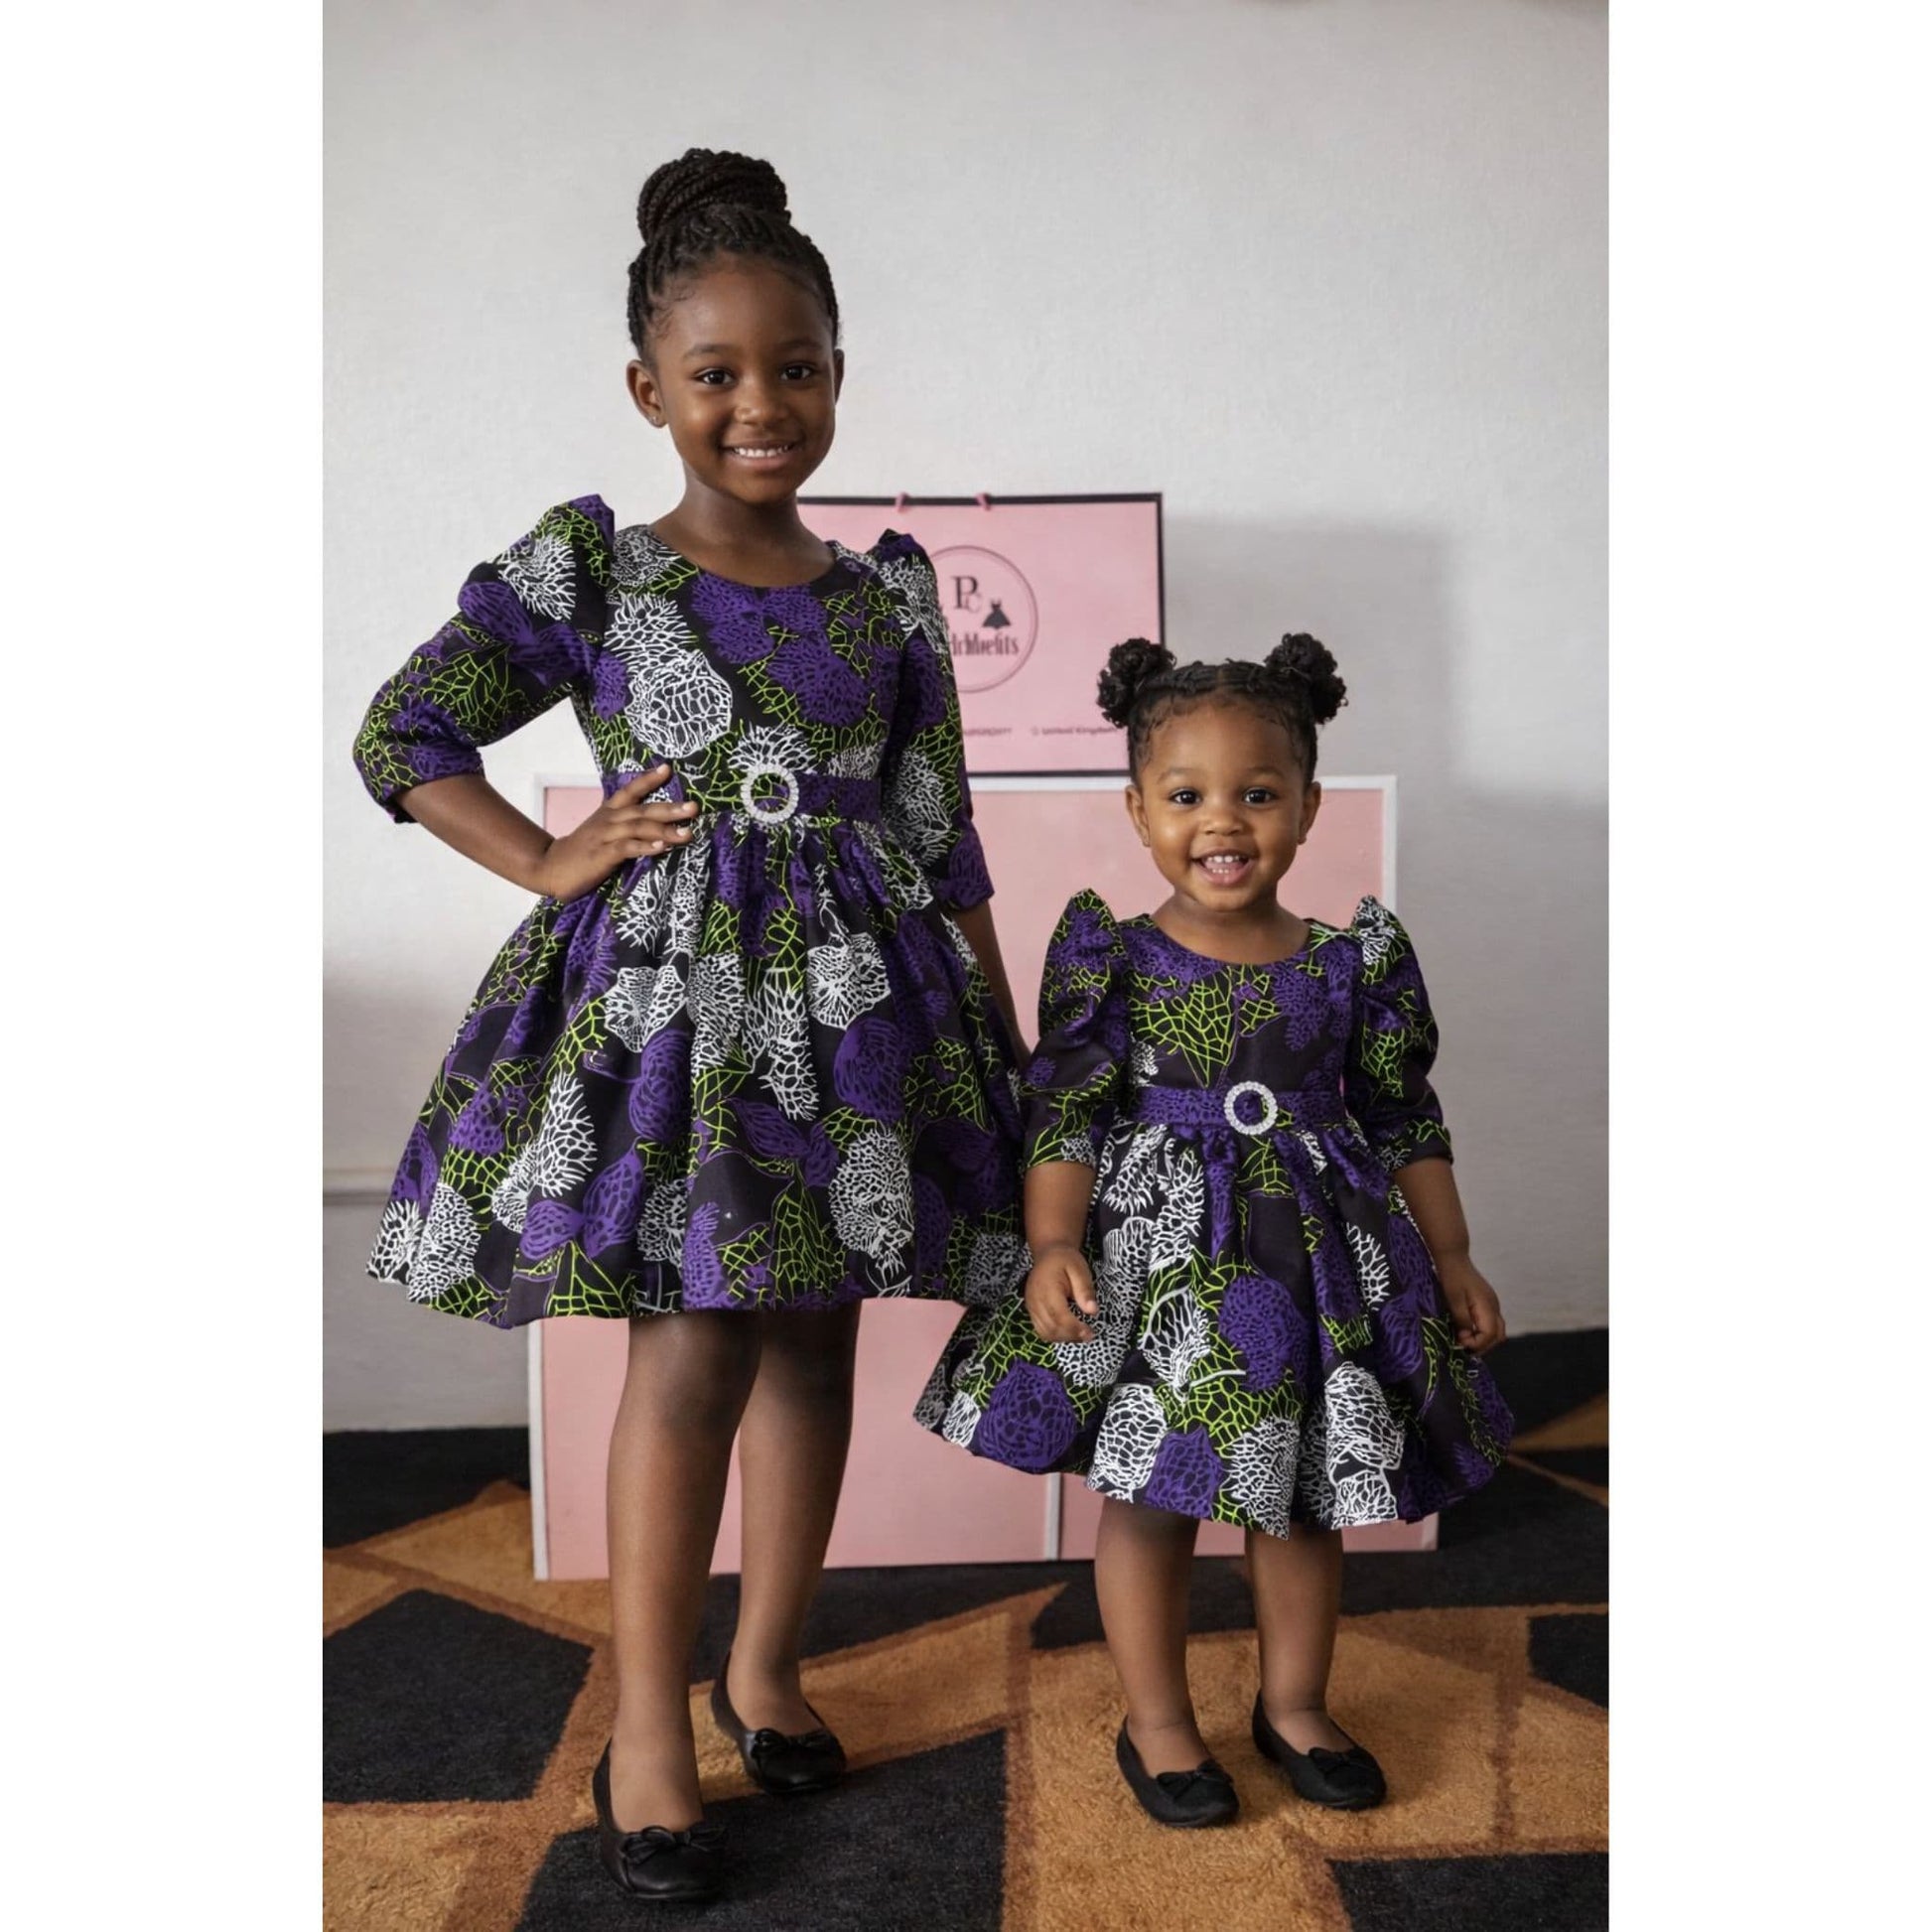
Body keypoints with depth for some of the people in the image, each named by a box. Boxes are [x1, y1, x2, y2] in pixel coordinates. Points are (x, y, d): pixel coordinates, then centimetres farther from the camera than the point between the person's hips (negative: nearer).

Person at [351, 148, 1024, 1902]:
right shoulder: (585, 568, 0)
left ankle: (765, 1665, 30)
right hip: (664, 979, -3)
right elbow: (403, 735, 6)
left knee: (815, 1339, 10)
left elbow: (942, 834, 8)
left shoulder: (890, 594, 7)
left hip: (856, 987, 4)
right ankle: (650, 1728, 13)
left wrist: (1005, 1026, 6)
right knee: (693, 1350, -5)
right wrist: (553, 863, -4)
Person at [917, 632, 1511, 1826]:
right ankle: (1158, 1721, 30)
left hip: (1318, 1255, 3)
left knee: (1305, 1496, 16)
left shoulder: (1357, 962, -1)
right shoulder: (1109, 957, -7)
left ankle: (1296, 1702, 39)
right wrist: (1055, 1243, -21)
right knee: (1151, 1492, 8)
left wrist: (1452, 1260, 4)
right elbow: (1065, 1118, -8)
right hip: (1155, 1251, -2)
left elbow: (1410, 1124, 6)